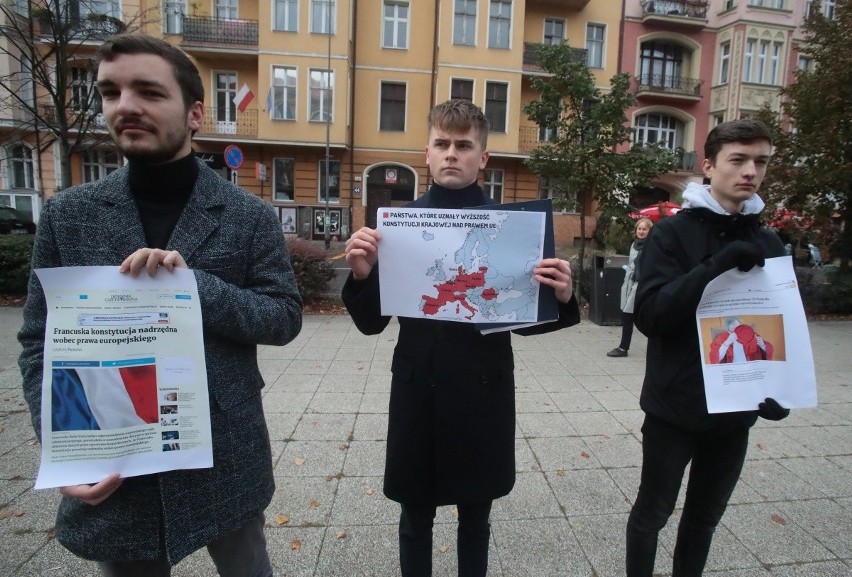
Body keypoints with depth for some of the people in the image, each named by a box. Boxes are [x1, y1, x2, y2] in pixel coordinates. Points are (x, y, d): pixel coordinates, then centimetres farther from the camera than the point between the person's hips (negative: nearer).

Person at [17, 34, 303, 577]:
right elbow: (40, 343, 3)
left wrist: (197, 285, -22)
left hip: (225, 456, -1)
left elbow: (285, 317, -7)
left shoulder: (251, 215, -5)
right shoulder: (67, 213, 1)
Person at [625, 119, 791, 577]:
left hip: (735, 410, 5)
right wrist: (716, 266, -29)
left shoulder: (767, 243, 5)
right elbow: (649, 314, -19)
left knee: (705, 517, 19)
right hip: (675, 406, -4)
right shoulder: (673, 233, -9)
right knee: (652, 513, 12)